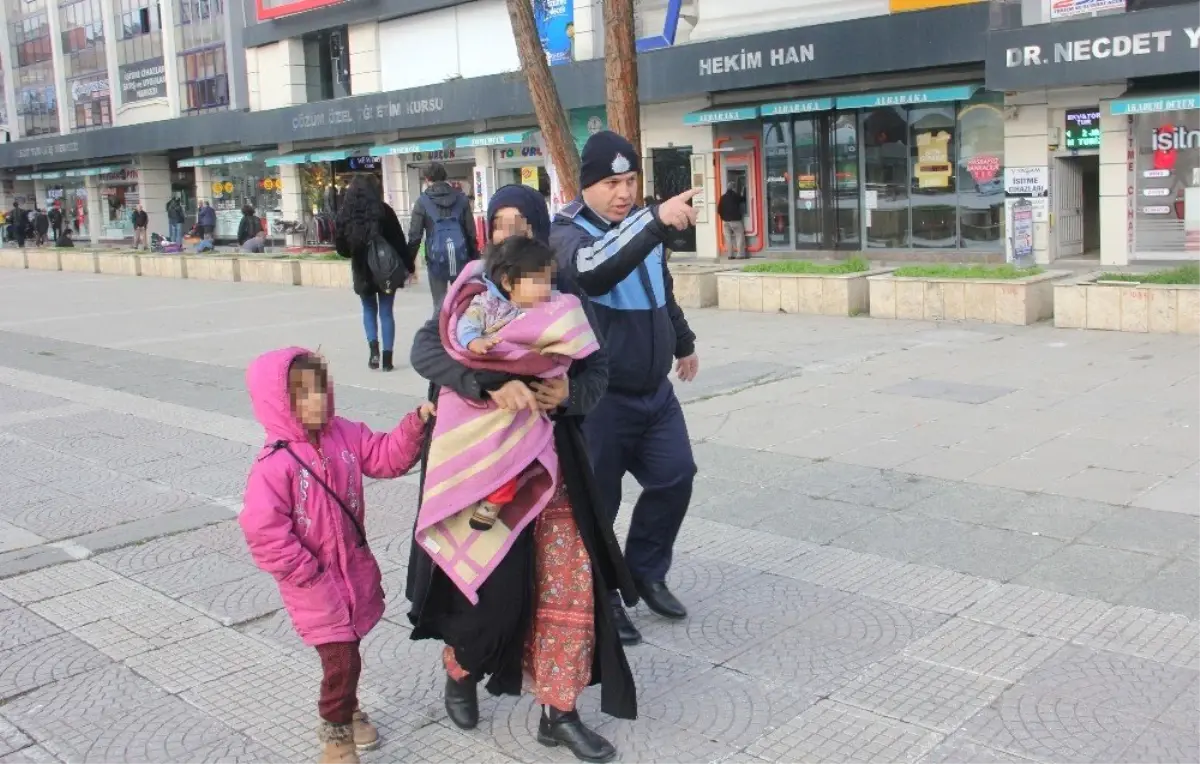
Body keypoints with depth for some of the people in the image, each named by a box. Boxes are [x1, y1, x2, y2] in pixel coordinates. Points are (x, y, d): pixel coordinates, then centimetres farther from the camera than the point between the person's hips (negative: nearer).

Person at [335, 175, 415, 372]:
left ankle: (373, 349, -1)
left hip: (362, 272, 2)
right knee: (386, 312, 7)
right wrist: (410, 267, 0)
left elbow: (341, 247, 2)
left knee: (369, 310, 19)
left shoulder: (346, 213, -2)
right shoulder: (383, 210, -8)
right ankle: (387, 359, 4)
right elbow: (399, 241, -8)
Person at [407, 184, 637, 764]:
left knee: (567, 583, 4)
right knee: (491, 582, 4)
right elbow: (425, 350, -21)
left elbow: (598, 372, 3)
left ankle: (558, 713, 19)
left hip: (552, 459, 3)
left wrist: (567, 394, -20)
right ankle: (459, 672, 35)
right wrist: (493, 384, -35)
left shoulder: (567, 300, 2)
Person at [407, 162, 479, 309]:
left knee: (440, 305, 5)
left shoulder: (423, 201, -1)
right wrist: (475, 260, 12)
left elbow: (415, 235, -4)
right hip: (460, 257, 2)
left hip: (436, 258, -2)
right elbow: (471, 232, 5)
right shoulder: (461, 198, 6)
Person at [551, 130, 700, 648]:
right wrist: (657, 222, -51)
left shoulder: (641, 224, 8)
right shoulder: (567, 233, -14)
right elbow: (593, 271, -40)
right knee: (598, 500, 1)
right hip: (599, 394, -7)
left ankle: (645, 571, 28)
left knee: (675, 477, 9)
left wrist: (683, 342, 36)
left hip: (654, 388, 7)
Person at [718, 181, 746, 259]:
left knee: (728, 238, 7)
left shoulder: (723, 197, 6)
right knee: (740, 237, -1)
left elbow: (719, 210, 5)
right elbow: (743, 199, 11)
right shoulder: (736, 196, -6)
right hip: (735, 220, -5)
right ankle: (740, 255, -7)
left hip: (725, 220, 5)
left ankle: (730, 255, 5)